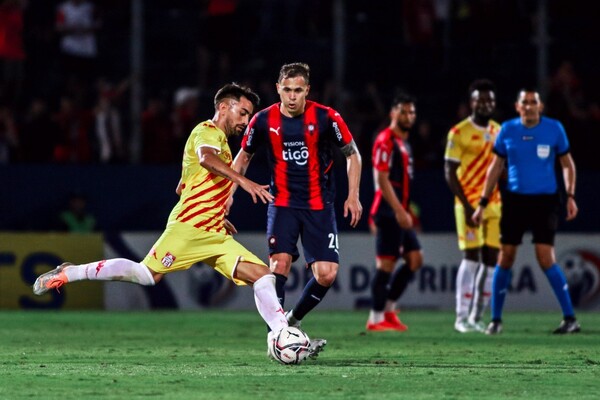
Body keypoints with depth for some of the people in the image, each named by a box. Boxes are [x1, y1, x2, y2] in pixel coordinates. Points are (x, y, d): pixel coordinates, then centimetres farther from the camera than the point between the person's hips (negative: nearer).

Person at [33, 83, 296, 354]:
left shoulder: (219, 140, 27)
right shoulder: (207, 131, -3)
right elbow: (205, 158, -30)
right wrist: (242, 181, -42)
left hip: (214, 236, 9)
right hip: (189, 227, -9)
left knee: (262, 275, -4)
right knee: (148, 274, -15)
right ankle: (68, 274, -3)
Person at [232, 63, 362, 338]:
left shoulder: (326, 118, -9)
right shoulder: (264, 120, -5)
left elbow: (352, 154, 4)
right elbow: (244, 156, 12)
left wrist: (353, 196, -3)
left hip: (319, 206, 0)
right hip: (282, 204, 0)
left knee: (326, 274, -8)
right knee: (280, 263, -20)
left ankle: (294, 319, 17)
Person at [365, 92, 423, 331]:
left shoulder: (404, 142, 18)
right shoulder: (386, 141, -11)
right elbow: (382, 179, -18)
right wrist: (399, 211, -23)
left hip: (400, 214, 9)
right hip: (389, 212, -9)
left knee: (415, 259, 6)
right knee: (386, 264, -7)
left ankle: (388, 309, 13)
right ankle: (376, 319, -1)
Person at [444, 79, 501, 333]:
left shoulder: (499, 132, 13)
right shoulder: (459, 133, -6)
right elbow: (450, 173, -8)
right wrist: (466, 206, -15)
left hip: (494, 205, 6)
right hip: (469, 204, -6)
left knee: (491, 259, 2)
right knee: (471, 256, -12)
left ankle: (477, 318, 9)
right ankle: (462, 317, -6)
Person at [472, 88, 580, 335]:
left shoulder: (554, 129, -1)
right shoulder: (508, 130, 3)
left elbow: (567, 164, 8)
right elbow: (496, 167, 10)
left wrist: (570, 196, -4)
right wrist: (483, 203, 7)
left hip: (545, 201, -2)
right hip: (514, 200, 2)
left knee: (546, 258, -12)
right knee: (505, 258, 1)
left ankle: (570, 318, -5)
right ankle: (495, 319, 11)